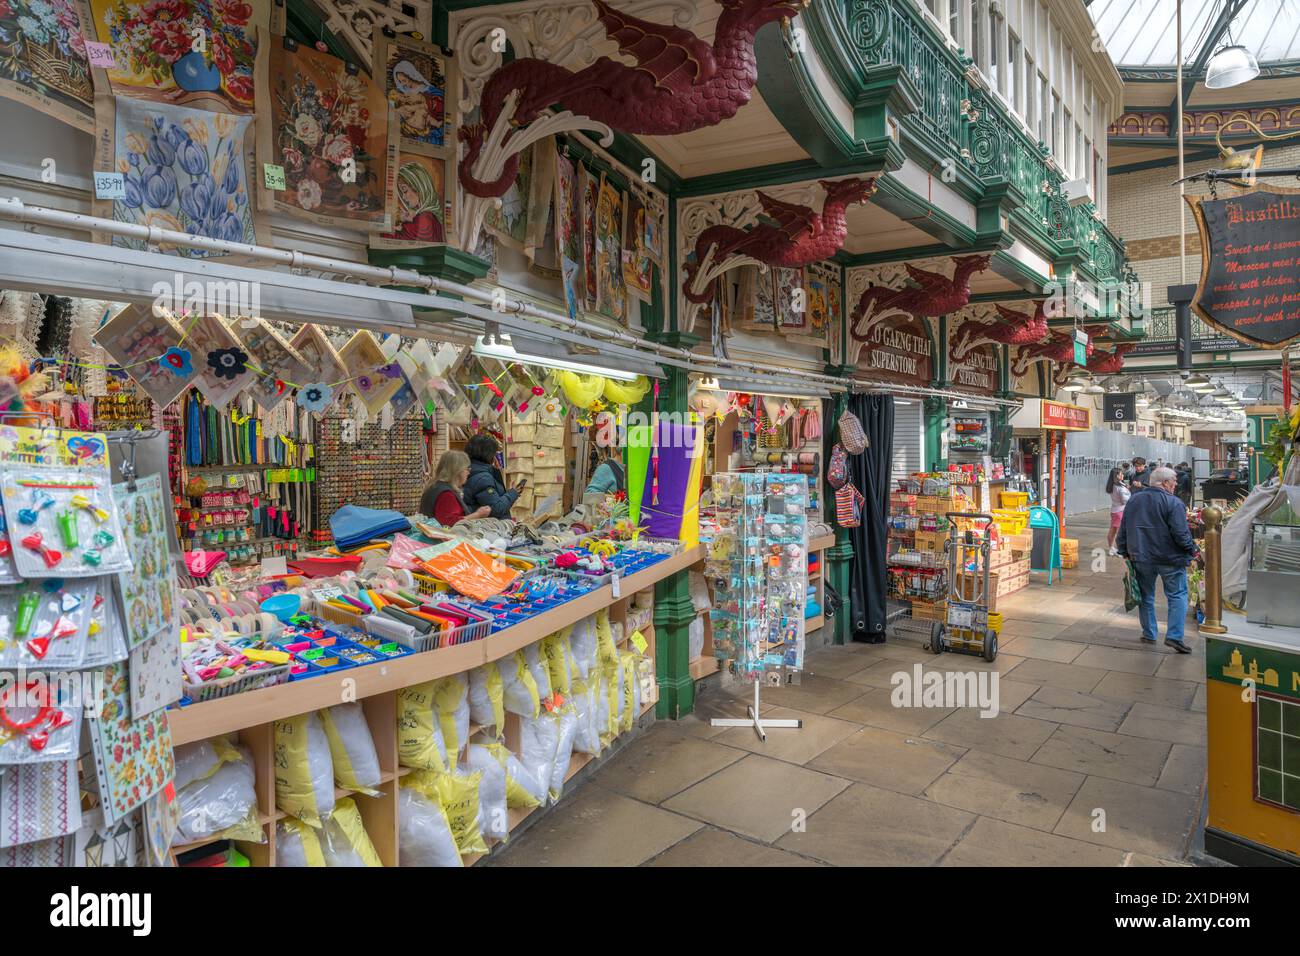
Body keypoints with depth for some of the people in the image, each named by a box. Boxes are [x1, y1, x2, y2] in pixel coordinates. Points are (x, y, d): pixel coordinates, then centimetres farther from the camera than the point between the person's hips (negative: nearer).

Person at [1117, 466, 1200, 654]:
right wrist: (1193, 550, -2)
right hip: (1170, 559, -5)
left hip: (1141, 558, 5)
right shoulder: (1173, 503, -14)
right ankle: (1174, 636, -2)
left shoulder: (1134, 500, 4)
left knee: (1146, 596, 15)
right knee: (1177, 596, 5)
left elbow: (1123, 529, 9)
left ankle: (1149, 634, 20)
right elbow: (1181, 533, -17)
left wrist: (1124, 551, 18)